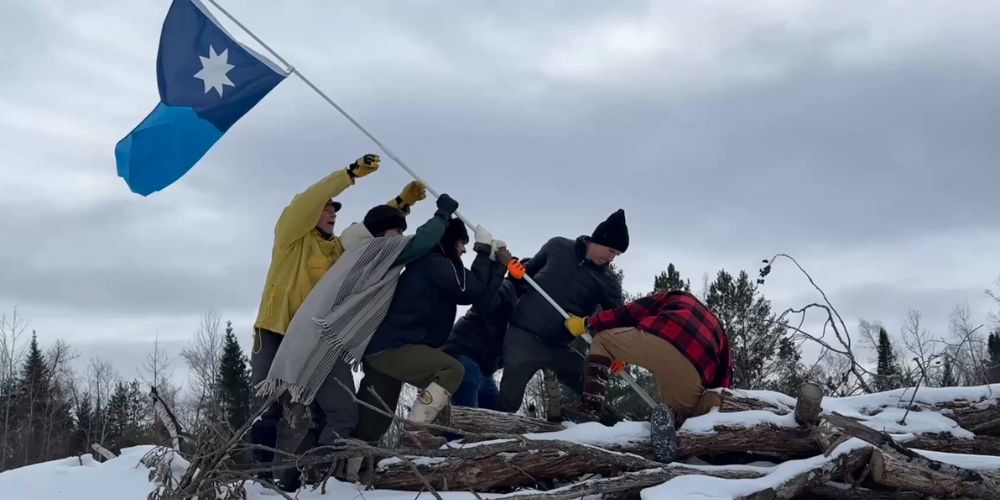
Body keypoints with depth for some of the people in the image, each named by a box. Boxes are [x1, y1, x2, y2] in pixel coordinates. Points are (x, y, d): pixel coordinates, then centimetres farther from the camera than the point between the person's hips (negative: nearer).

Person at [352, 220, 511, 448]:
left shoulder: (429, 264, 22)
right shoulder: (434, 263, -9)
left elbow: (469, 293, 22)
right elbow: (473, 288, -13)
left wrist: (499, 264, 17)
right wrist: (484, 250, -1)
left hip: (381, 347, 10)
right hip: (392, 347, -10)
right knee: (452, 369, -16)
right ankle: (414, 430, -19)